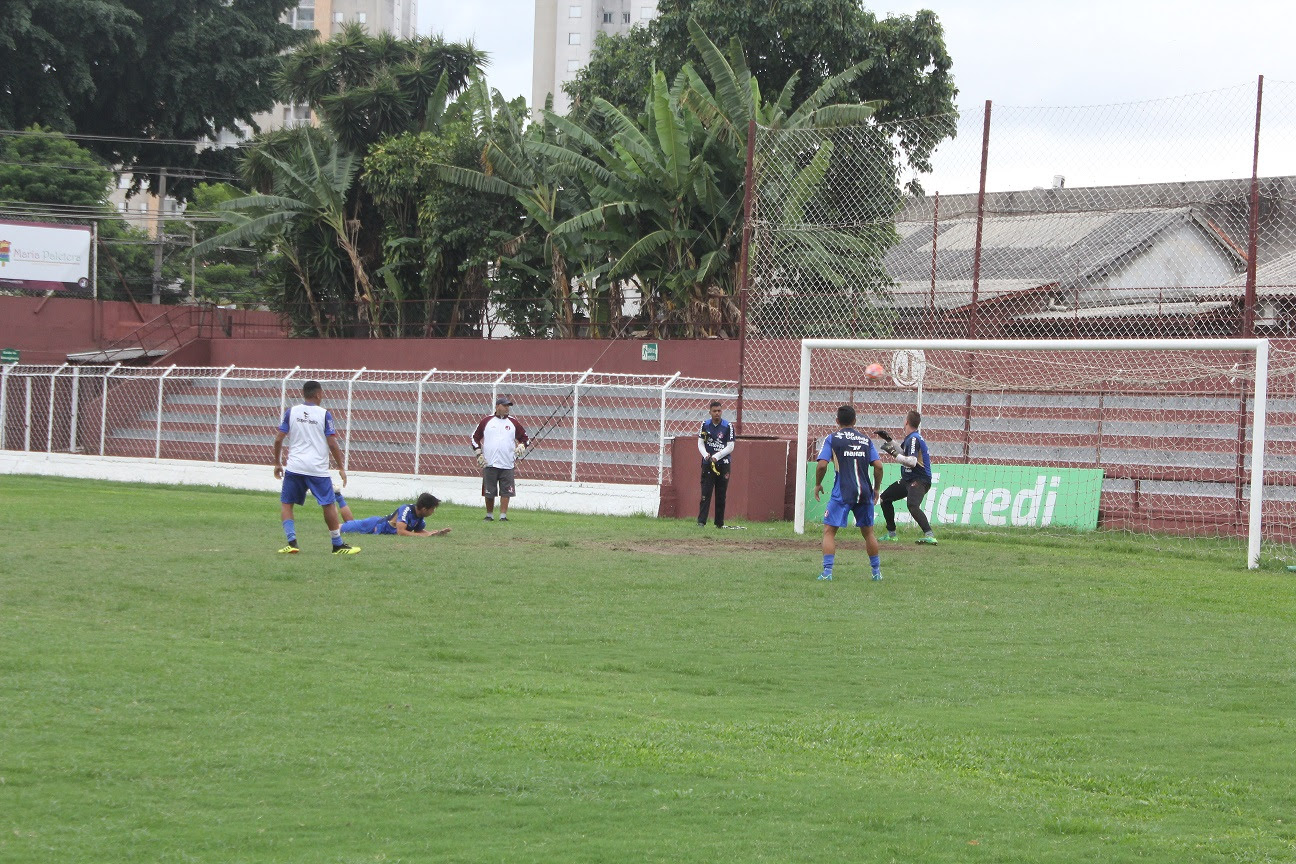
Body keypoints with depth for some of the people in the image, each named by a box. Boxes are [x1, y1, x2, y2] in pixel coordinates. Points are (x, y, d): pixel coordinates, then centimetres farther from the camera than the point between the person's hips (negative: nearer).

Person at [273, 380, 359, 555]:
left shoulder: (291, 412, 5)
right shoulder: (324, 414, -2)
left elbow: (279, 439, 4)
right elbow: (332, 443, -5)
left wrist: (277, 463, 16)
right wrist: (341, 468, 3)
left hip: (294, 467, 2)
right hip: (318, 468, -2)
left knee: (286, 503, 12)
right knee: (329, 504, 6)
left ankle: (291, 541, -3)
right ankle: (338, 545, 10)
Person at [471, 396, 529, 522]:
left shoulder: (513, 423, 9)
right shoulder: (486, 421, 6)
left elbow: (525, 438, 15)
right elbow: (475, 438, 9)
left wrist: (521, 447, -5)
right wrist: (478, 454, 0)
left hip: (507, 465, 1)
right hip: (489, 464, -1)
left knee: (505, 491, -5)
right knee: (489, 492, 3)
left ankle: (503, 515, 0)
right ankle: (489, 515, 14)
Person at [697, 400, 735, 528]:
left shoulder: (728, 426, -3)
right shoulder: (705, 425, 4)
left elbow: (730, 447, -5)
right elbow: (700, 443, 5)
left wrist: (716, 456, -16)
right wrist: (706, 454, -15)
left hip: (723, 464, -1)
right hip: (708, 464, 1)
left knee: (721, 495, 5)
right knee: (706, 493, -7)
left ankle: (720, 523, 11)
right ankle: (701, 521, -11)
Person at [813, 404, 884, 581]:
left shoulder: (832, 439, 2)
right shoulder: (866, 440, 11)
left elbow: (822, 465, -8)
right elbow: (878, 466, 4)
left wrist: (818, 484, 8)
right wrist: (876, 488, 16)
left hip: (842, 493, -3)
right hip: (864, 492, 3)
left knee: (829, 531, 1)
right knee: (868, 532, 17)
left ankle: (827, 571, -12)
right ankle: (877, 571, 21)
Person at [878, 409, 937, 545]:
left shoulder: (914, 439, -18)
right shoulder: (909, 438, 12)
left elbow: (912, 462, -29)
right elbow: (904, 454, 28)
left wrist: (894, 454, -23)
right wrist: (890, 442, 21)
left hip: (919, 480, -11)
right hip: (907, 479, 11)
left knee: (913, 505, -34)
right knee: (885, 498, 21)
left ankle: (929, 535, -44)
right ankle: (891, 533, 28)